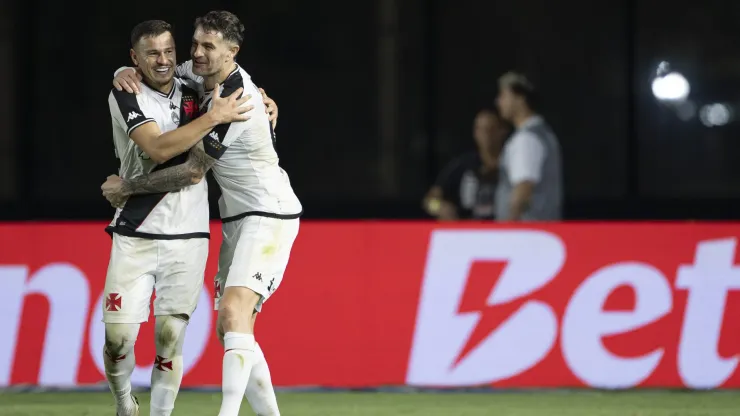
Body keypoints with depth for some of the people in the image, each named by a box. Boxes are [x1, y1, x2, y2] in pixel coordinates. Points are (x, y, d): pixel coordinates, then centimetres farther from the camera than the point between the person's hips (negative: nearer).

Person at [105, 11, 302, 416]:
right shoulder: (201, 73, 5)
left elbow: (193, 171, -18)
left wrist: (128, 186, -7)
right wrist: (127, 74, -6)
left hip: (268, 215, -10)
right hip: (238, 218, 10)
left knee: (233, 313, -26)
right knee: (230, 331, 5)